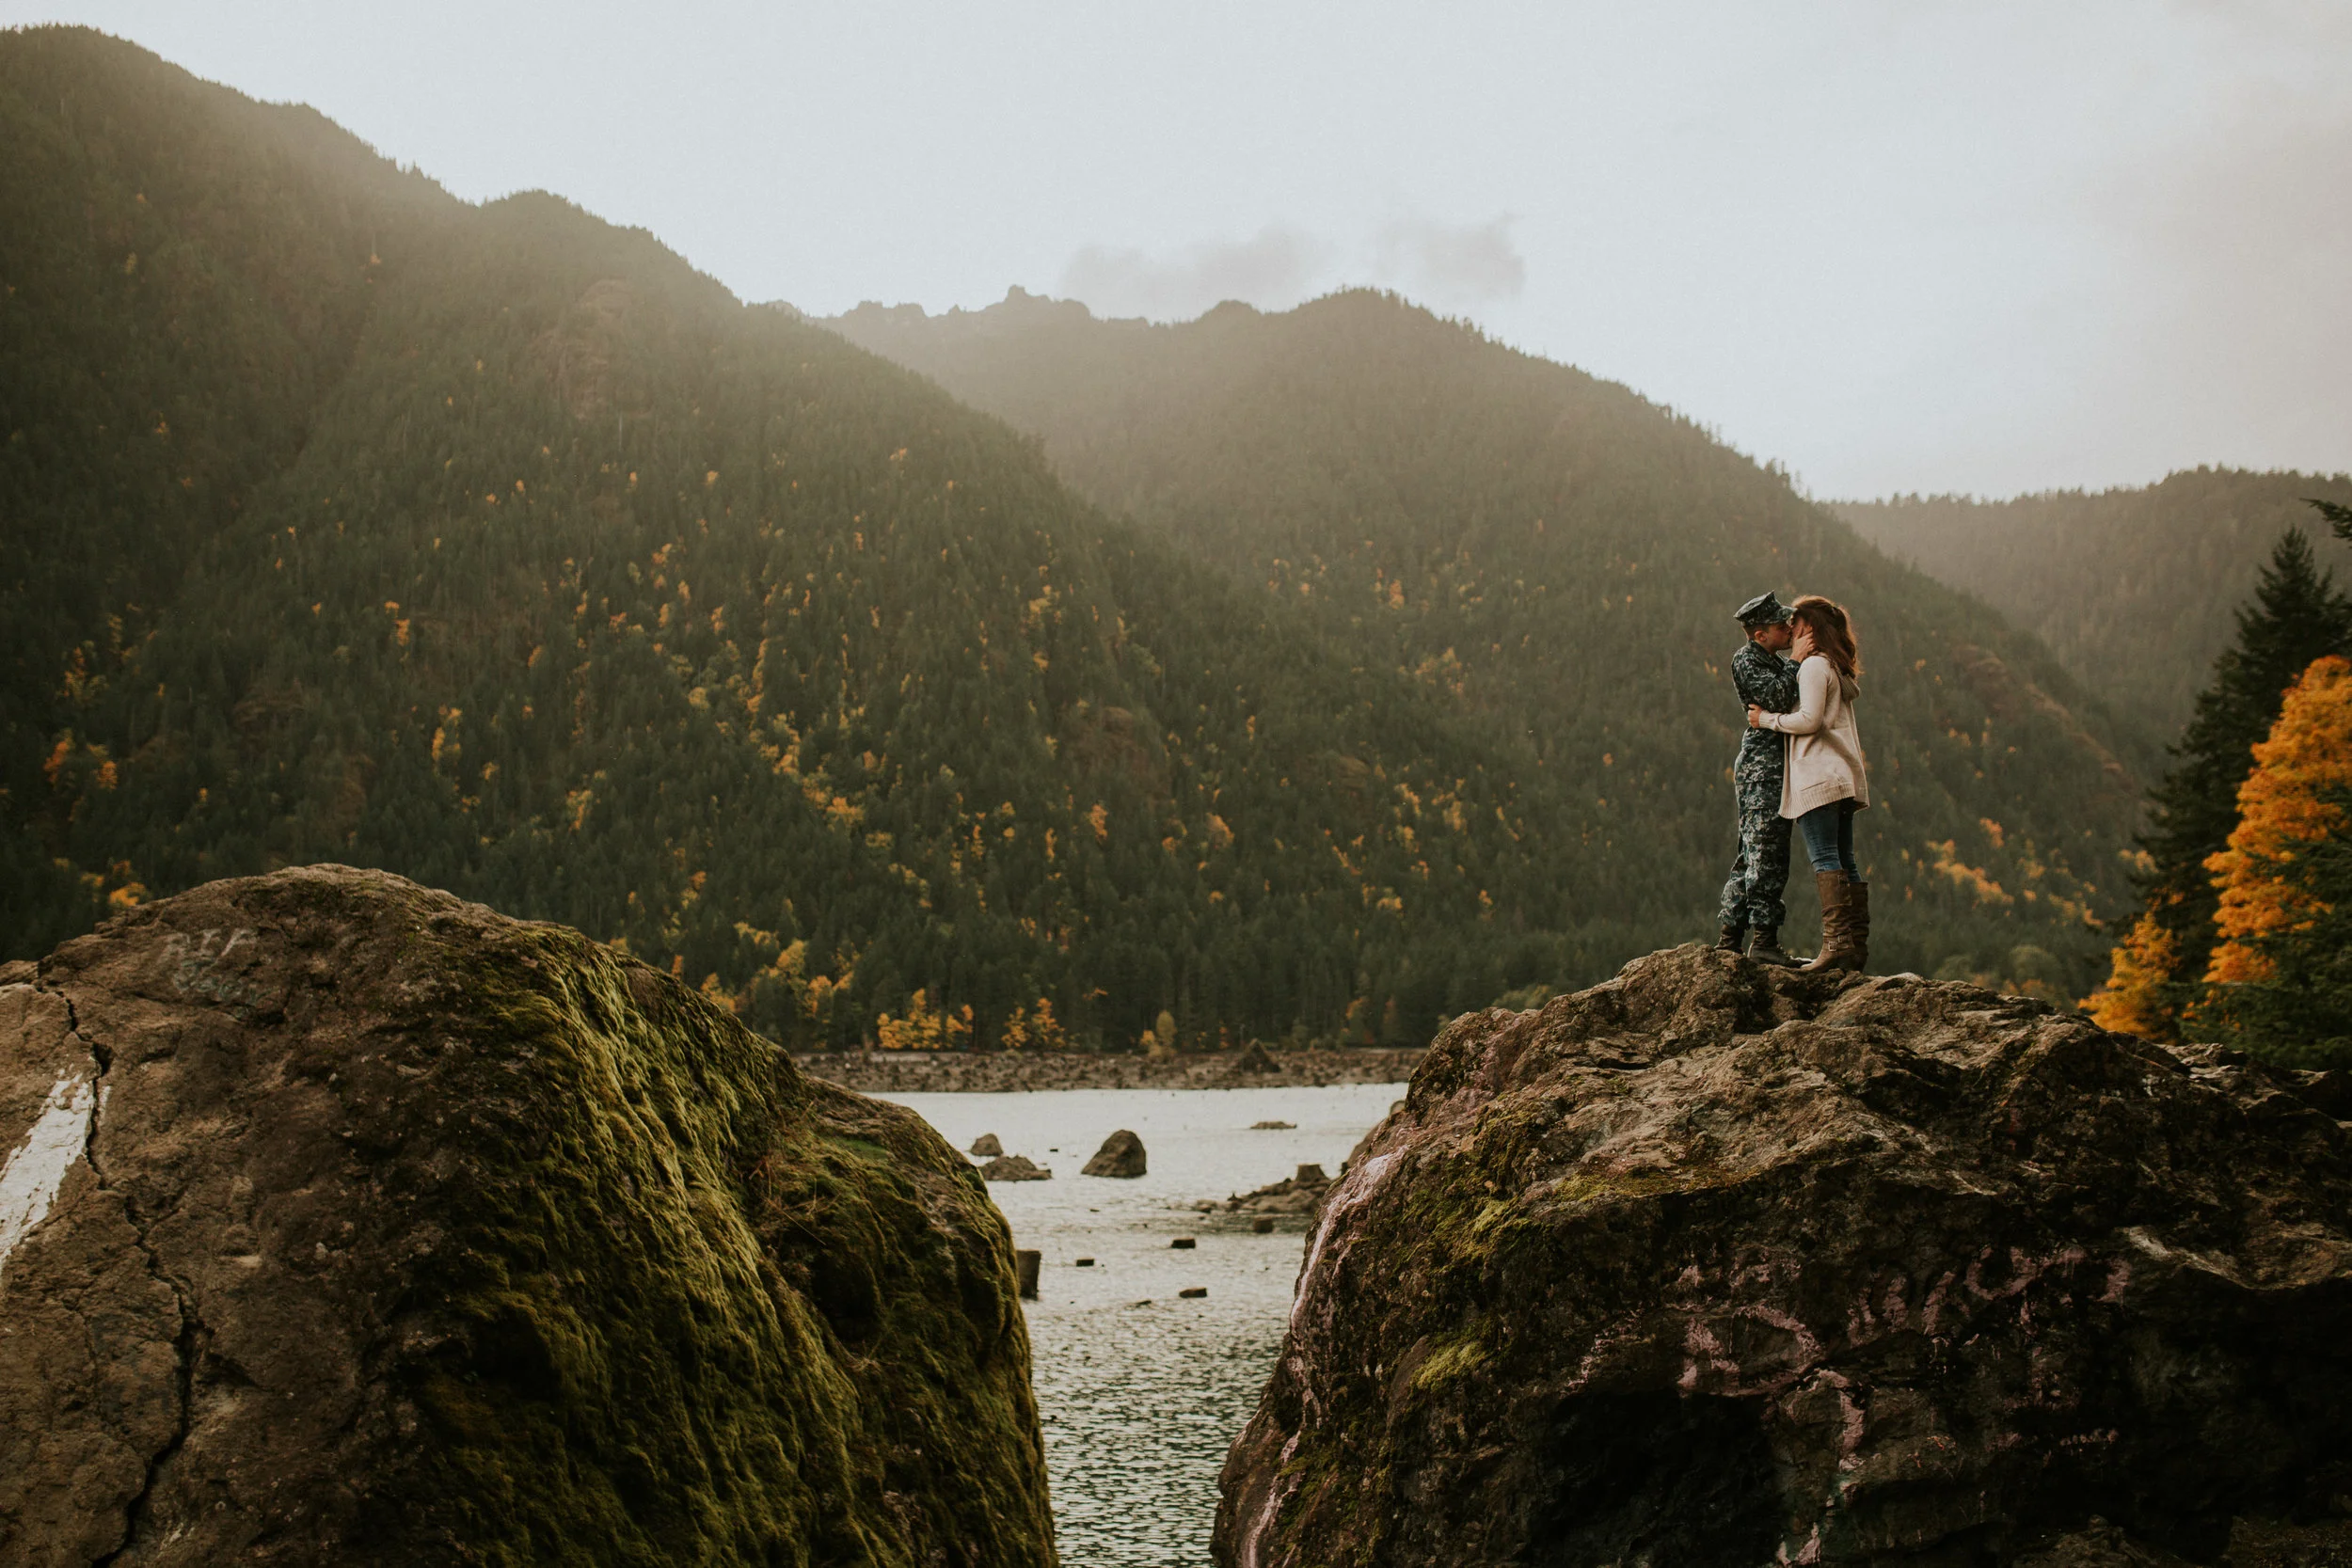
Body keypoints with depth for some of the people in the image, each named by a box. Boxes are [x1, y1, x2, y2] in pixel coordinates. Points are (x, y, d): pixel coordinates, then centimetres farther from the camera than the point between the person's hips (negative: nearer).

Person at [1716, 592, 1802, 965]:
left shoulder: (1775, 662, 21)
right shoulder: (1746, 660, -8)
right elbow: (1777, 699, -22)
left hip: (1773, 767, 10)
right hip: (1761, 765, -10)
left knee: (1753, 854, 9)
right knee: (1768, 853, -11)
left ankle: (1730, 938, 12)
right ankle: (1763, 938, -11)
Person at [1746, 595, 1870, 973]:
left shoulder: (1814, 665, -6)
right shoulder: (1838, 670, 23)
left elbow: (1810, 719, -15)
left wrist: (1768, 720, -1)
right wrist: (1797, 662, 15)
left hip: (1818, 775, -9)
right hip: (1844, 776, 9)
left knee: (1824, 859, -14)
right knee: (1844, 861, 7)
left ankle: (1836, 942, -22)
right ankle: (1857, 944, 4)